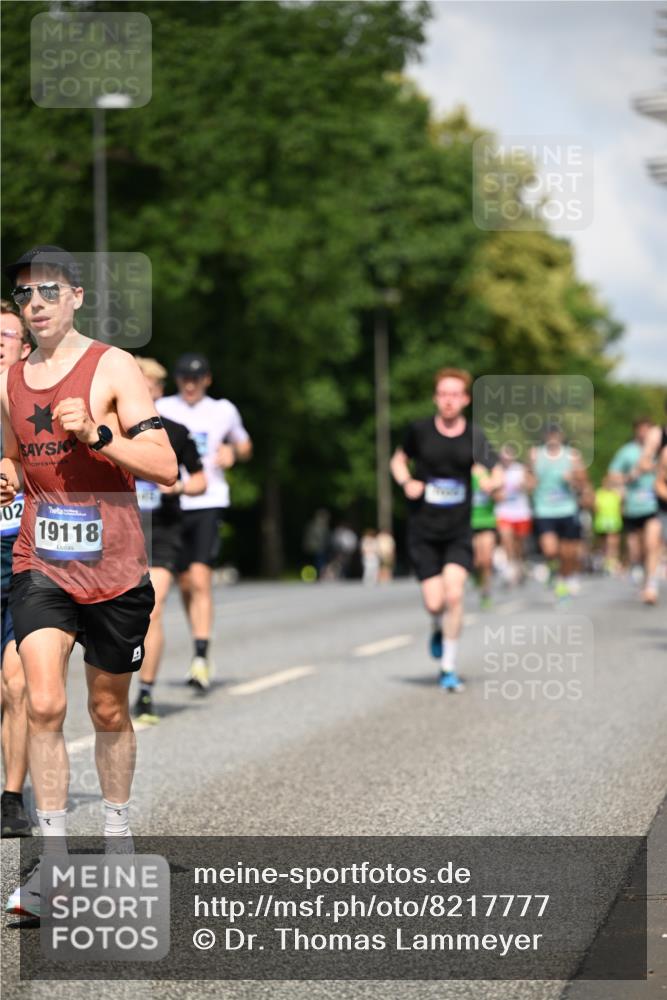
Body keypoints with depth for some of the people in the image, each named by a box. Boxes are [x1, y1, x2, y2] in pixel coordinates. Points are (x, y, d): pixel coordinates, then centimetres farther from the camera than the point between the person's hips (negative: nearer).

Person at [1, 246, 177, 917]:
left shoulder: (113, 367, -5)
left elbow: (165, 467, -11)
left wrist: (96, 435, -24)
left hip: (114, 569, -2)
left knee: (109, 711, 12)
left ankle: (117, 837, 32)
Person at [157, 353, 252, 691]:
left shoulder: (223, 411, 8)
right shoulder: (162, 409, 7)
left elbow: (244, 445, 22)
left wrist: (233, 451, -2)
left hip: (209, 502, -2)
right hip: (172, 504, 2)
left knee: (200, 579, -17)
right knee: (184, 583, 9)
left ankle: (201, 657, -21)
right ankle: (201, 650, 26)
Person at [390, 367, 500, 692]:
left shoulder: (474, 437, -2)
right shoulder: (419, 430, -1)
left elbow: (495, 475, 0)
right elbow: (398, 460, 14)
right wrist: (406, 482, -7)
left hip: (459, 531, 0)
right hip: (423, 532, 0)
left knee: (454, 593, -17)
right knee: (434, 603, -5)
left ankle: (448, 667, -2)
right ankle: (440, 629, 34)